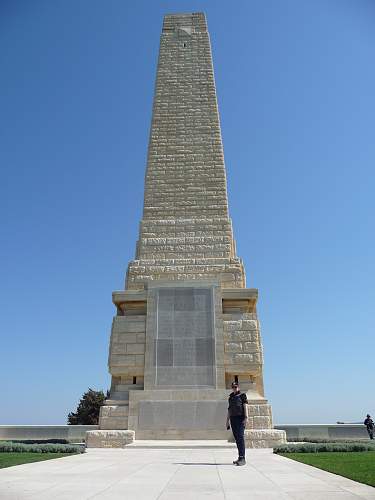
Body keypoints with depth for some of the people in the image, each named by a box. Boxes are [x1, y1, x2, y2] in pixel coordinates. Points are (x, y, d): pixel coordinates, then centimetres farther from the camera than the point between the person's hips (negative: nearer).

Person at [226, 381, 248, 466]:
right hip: (233, 418, 6)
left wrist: (245, 418, -15)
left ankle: (242, 458, -16)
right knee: (237, 439, 6)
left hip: (240, 418, -6)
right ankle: (240, 458, 12)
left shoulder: (242, 395, 4)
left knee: (240, 437, -13)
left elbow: (245, 407, -4)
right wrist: (227, 420, 15)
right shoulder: (230, 397, 20)